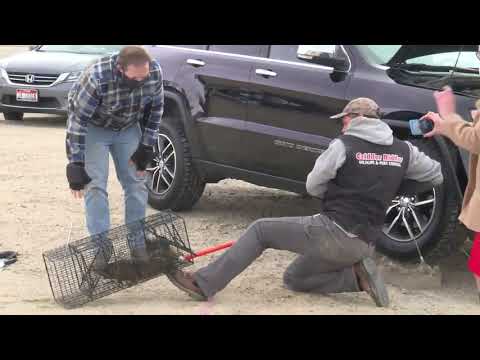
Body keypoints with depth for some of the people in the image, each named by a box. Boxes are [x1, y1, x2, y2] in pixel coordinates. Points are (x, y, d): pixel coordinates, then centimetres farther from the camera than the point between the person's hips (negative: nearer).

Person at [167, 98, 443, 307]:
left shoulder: (344, 145, -7)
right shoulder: (404, 151, 7)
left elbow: (313, 186, -1)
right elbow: (438, 175, 19)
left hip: (334, 232, -6)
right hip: (365, 244, 6)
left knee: (260, 230, 4)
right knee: (294, 278, 24)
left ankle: (204, 284, -4)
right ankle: (357, 274, 4)